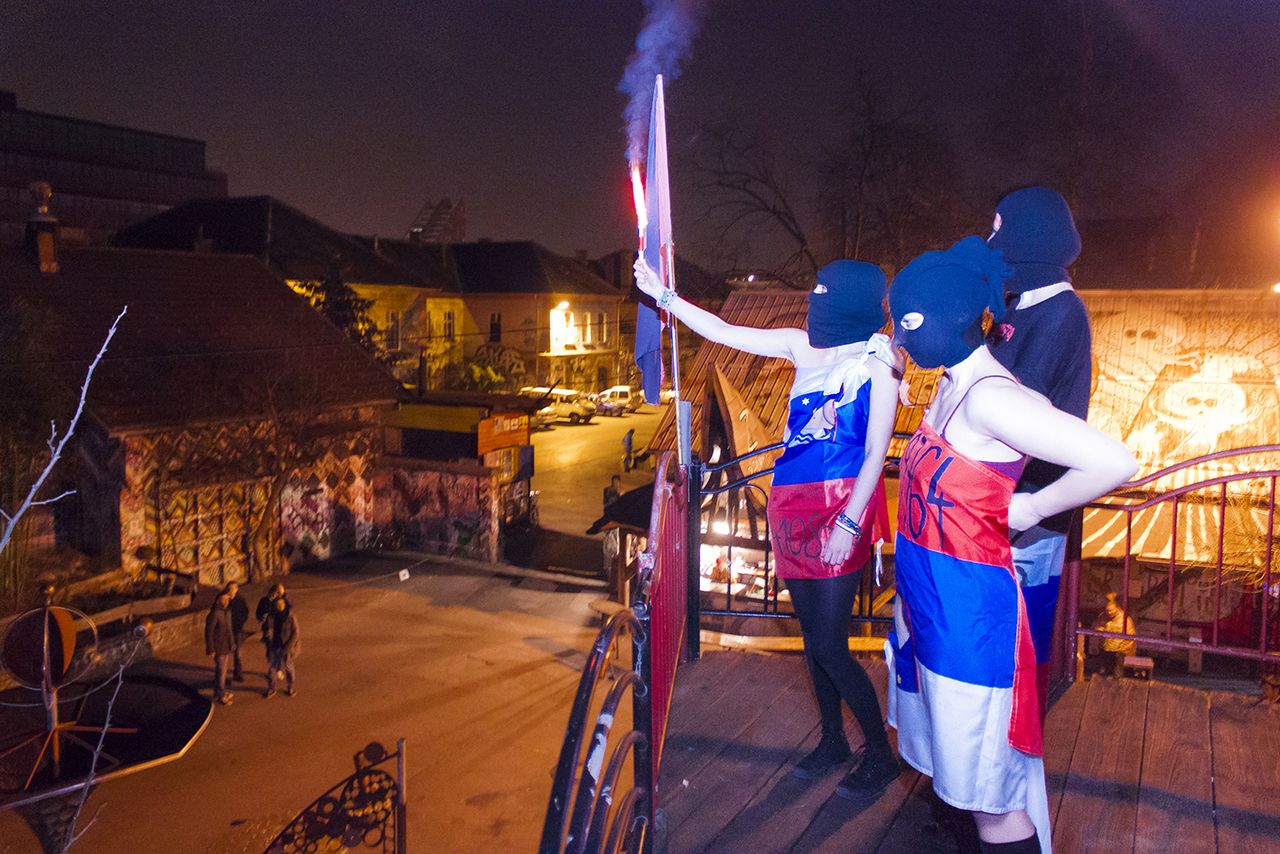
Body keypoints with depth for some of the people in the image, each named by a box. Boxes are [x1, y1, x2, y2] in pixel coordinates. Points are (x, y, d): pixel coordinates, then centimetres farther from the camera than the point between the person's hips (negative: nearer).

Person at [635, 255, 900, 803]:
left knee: (829, 645, -5)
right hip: (793, 503, 6)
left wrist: (849, 523, -18)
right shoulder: (803, 347, 6)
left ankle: (881, 754, 16)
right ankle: (832, 742, 32)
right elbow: (721, 332, 8)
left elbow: (875, 454, -11)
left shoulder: (876, 369, -8)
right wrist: (662, 294, 6)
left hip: (841, 508, -6)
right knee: (811, 634, 14)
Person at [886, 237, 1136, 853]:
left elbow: (1115, 462, -29)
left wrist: (1033, 507, -16)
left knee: (992, 799, 6)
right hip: (934, 607, 9)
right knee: (959, 772, 25)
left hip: (970, 613, -9)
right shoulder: (950, 385, 6)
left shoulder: (989, 396, -23)